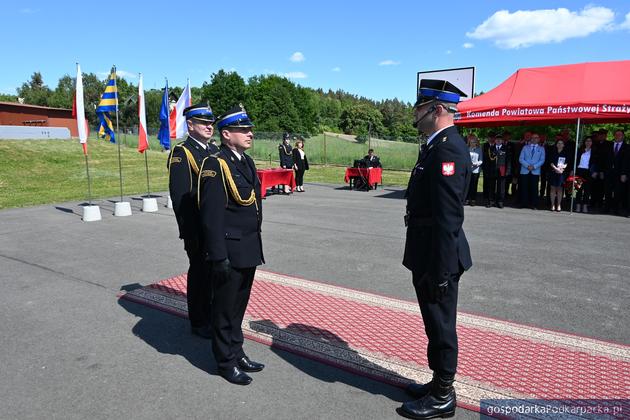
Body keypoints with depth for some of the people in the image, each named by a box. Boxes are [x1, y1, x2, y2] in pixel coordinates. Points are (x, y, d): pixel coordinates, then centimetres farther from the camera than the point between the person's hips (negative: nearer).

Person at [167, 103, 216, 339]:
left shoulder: (214, 151, 12)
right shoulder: (181, 154, -12)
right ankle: (199, 322, 24)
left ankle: (212, 315, 35)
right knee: (199, 273, 6)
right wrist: (189, 232, -18)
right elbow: (179, 197, -17)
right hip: (198, 229, -7)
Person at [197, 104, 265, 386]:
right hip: (229, 253, -8)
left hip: (249, 251, 8)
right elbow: (211, 216, -20)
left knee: (239, 305, 20)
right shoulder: (215, 165, -16)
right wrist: (219, 256, -21)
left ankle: (237, 352, 37)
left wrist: (256, 247, 17)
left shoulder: (246, 162, 11)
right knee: (225, 308, 9)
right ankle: (226, 362, 26)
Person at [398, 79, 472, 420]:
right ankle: (440, 384, 39)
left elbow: (448, 217, -24)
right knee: (436, 324, 21)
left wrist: (439, 270, -22)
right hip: (428, 253, 10)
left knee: (441, 326, 6)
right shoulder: (438, 145, 12)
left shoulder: (448, 149, -20)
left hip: (438, 258, -10)